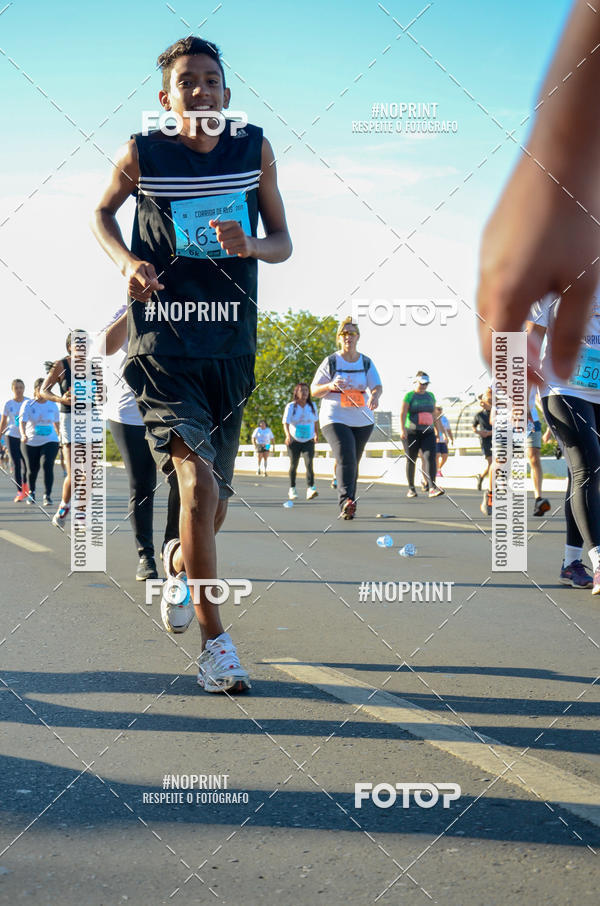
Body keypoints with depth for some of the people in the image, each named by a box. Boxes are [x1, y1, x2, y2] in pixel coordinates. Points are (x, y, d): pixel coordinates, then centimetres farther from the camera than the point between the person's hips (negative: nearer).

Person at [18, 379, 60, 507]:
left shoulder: (53, 405, 0)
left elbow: (56, 423, 16)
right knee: (32, 470, 9)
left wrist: (59, 436, 27)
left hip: (50, 441, 0)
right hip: (30, 442, 0)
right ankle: (31, 491, 37)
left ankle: (47, 496, -16)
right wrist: (23, 435, -38)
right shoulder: (28, 404, -8)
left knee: (48, 466, -19)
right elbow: (22, 422, -20)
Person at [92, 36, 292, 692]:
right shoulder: (141, 155, -2)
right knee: (197, 482, -19)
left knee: (214, 500, 13)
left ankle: (178, 559, 48)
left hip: (232, 348, 4)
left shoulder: (255, 150, 4)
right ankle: (214, 640, -8)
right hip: (163, 347, -3)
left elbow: (283, 242, 8)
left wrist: (250, 245, -15)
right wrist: (126, 261, -5)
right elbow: (102, 214, 15)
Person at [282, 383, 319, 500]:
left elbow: (316, 421, 17)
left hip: (308, 441, 1)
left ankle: (310, 489, -28)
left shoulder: (312, 406, 1)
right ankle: (292, 489, 22)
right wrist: (288, 435, -33)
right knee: (293, 465, 6)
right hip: (294, 440, -1)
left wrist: (317, 434, 24)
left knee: (309, 463, -17)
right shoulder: (290, 407, -7)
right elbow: (286, 423, -16)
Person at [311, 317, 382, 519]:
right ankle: (346, 502, -32)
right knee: (346, 458, -22)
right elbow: (314, 391, 0)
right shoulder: (330, 362, 0)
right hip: (334, 419, -4)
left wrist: (375, 395, -27)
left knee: (353, 462, 10)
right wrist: (330, 385, -21)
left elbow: (377, 386, -3)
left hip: (362, 421, 4)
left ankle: (348, 505, 20)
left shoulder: (366, 363, 7)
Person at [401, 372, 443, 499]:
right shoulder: (409, 396, -3)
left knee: (430, 457, -15)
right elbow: (402, 414, -10)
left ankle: (432, 488, -25)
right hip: (411, 433, -3)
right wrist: (403, 429, -21)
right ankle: (411, 488, 17)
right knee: (411, 460, 4)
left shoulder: (431, 396, 13)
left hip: (428, 433, 3)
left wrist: (437, 430, 18)